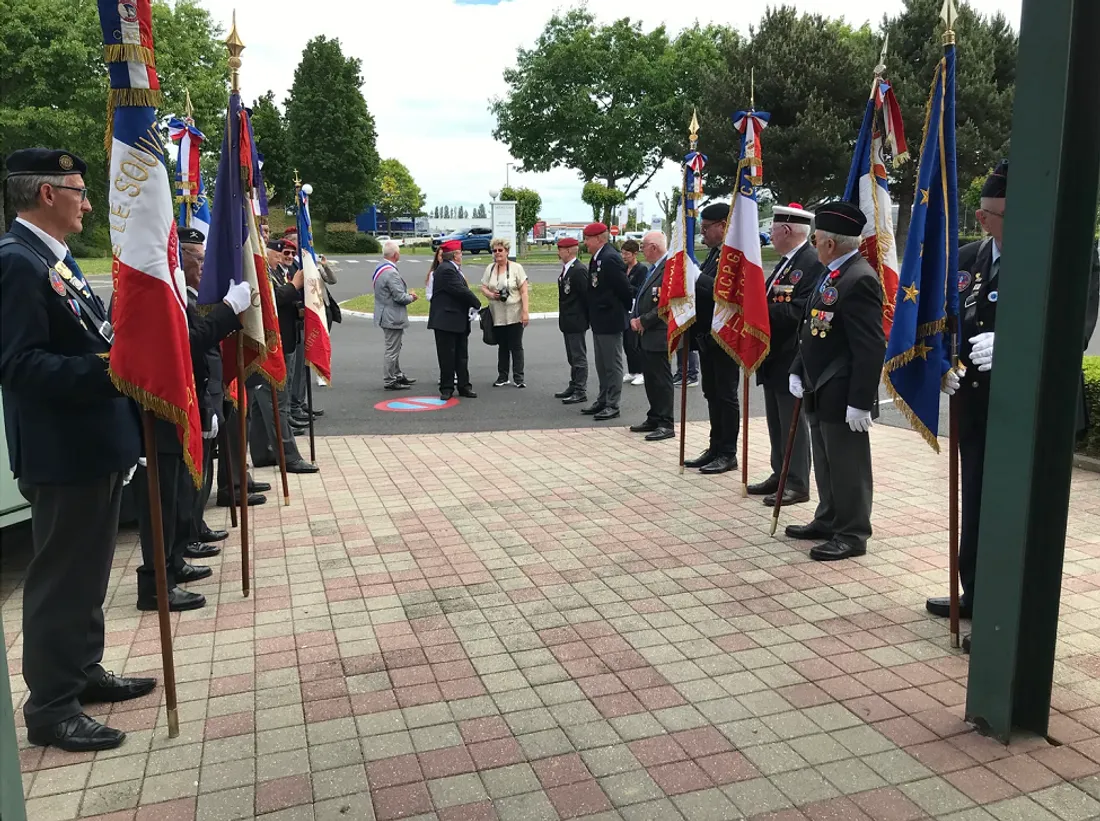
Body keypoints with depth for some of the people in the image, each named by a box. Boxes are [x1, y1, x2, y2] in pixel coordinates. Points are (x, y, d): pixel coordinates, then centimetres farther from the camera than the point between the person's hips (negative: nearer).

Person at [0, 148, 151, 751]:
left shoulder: (55, 258, 14)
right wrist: (106, 368, -31)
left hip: (96, 445, 10)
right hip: (62, 453, -10)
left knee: (88, 570, 20)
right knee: (61, 577, 2)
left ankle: (83, 672, 37)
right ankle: (50, 708, 16)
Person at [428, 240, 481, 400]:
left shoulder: (452, 270, 15)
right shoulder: (446, 270, -16)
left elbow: (463, 290, 14)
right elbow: (461, 291, -20)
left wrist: (473, 304, -1)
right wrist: (477, 304, -7)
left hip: (459, 321, 10)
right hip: (446, 321, -10)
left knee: (462, 356, 13)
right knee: (447, 356, -1)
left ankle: (464, 386, 19)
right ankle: (446, 388, 6)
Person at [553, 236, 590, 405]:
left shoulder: (579, 270, -18)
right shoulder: (566, 270, 12)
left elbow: (586, 296, -18)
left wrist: (587, 318, -13)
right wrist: (563, 319, 13)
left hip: (576, 321, -10)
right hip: (568, 321, 10)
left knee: (579, 357, -2)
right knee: (573, 357, 17)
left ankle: (581, 392, 4)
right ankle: (573, 387, 27)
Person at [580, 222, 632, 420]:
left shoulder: (610, 258, -18)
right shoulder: (597, 258, 12)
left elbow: (625, 288, -18)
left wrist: (628, 308, -6)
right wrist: (592, 315, 14)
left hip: (610, 320, -10)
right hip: (599, 321, 10)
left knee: (613, 365, -1)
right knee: (602, 365, 17)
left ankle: (612, 406, 5)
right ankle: (603, 400, 27)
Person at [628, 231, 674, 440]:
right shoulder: (653, 269, 17)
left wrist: (644, 321, -15)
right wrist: (634, 319, 3)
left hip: (659, 336, -10)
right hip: (646, 335, 10)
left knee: (662, 380, -4)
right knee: (650, 379, 15)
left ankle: (666, 425, 3)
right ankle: (654, 419, 24)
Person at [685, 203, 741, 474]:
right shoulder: (714, 253, 14)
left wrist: (698, 278, -26)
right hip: (707, 336, 9)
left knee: (726, 395, 0)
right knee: (712, 394, 14)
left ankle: (728, 453, 10)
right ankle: (715, 448, 24)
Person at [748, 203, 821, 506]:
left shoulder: (814, 262, -15)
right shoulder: (786, 262, 16)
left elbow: (800, 311, -24)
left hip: (792, 358, -9)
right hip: (774, 355, 9)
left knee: (793, 422, -1)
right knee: (776, 422, 15)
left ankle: (797, 484, 9)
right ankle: (780, 475, 25)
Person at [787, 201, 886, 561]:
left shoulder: (860, 279, -19)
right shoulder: (832, 274, 12)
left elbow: (871, 347, -23)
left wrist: (860, 402, -24)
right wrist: (797, 370, 11)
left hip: (842, 395, -10)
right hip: (820, 391, 10)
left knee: (848, 466, 2)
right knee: (826, 464, 19)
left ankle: (852, 534, 14)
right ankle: (828, 521, 33)